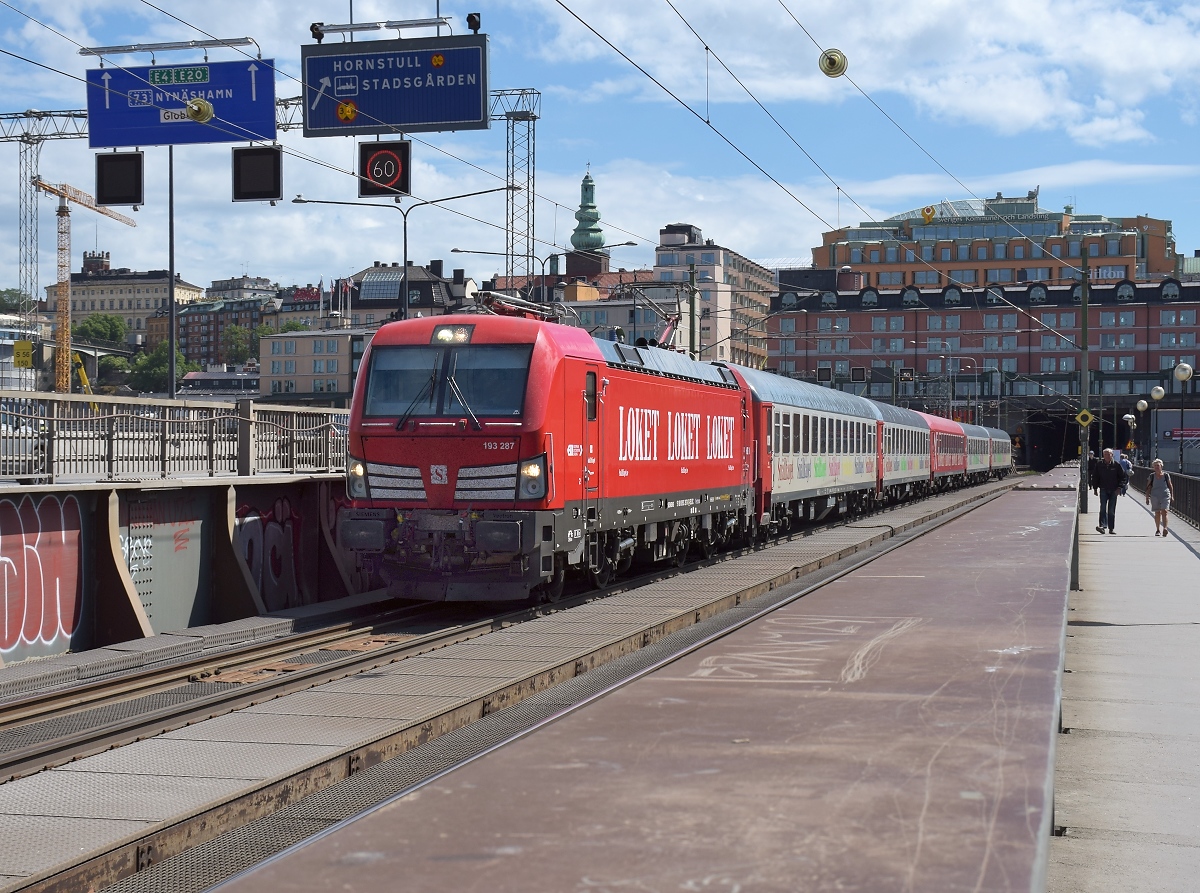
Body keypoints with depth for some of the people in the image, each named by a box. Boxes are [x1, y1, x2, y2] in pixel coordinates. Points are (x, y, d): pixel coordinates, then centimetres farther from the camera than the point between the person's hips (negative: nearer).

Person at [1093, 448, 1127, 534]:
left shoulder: (1116, 465, -1)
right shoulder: (1099, 466, 3)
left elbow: (1123, 477, 3)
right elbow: (1096, 478, 13)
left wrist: (1119, 487, -7)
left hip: (1113, 491, 0)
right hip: (1103, 490, 0)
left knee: (1111, 510, 5)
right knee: (1103, 508, -15)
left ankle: (1111, 528, 11)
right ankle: (1102, 525, -24)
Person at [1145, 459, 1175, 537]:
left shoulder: (1166, 475, 2)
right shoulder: (1152, 476, 3)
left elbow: (1170, 486, 9)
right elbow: (1148, 488, 6)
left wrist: (1172, 496, 6)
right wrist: (1147, 498, 3)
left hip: (1165, 496, -1)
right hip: (1155, 497, 1)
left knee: (1164, 511, -16)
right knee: (1157, 513, 6)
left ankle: (1165, 528, -22)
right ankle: (1158, 530, 16)